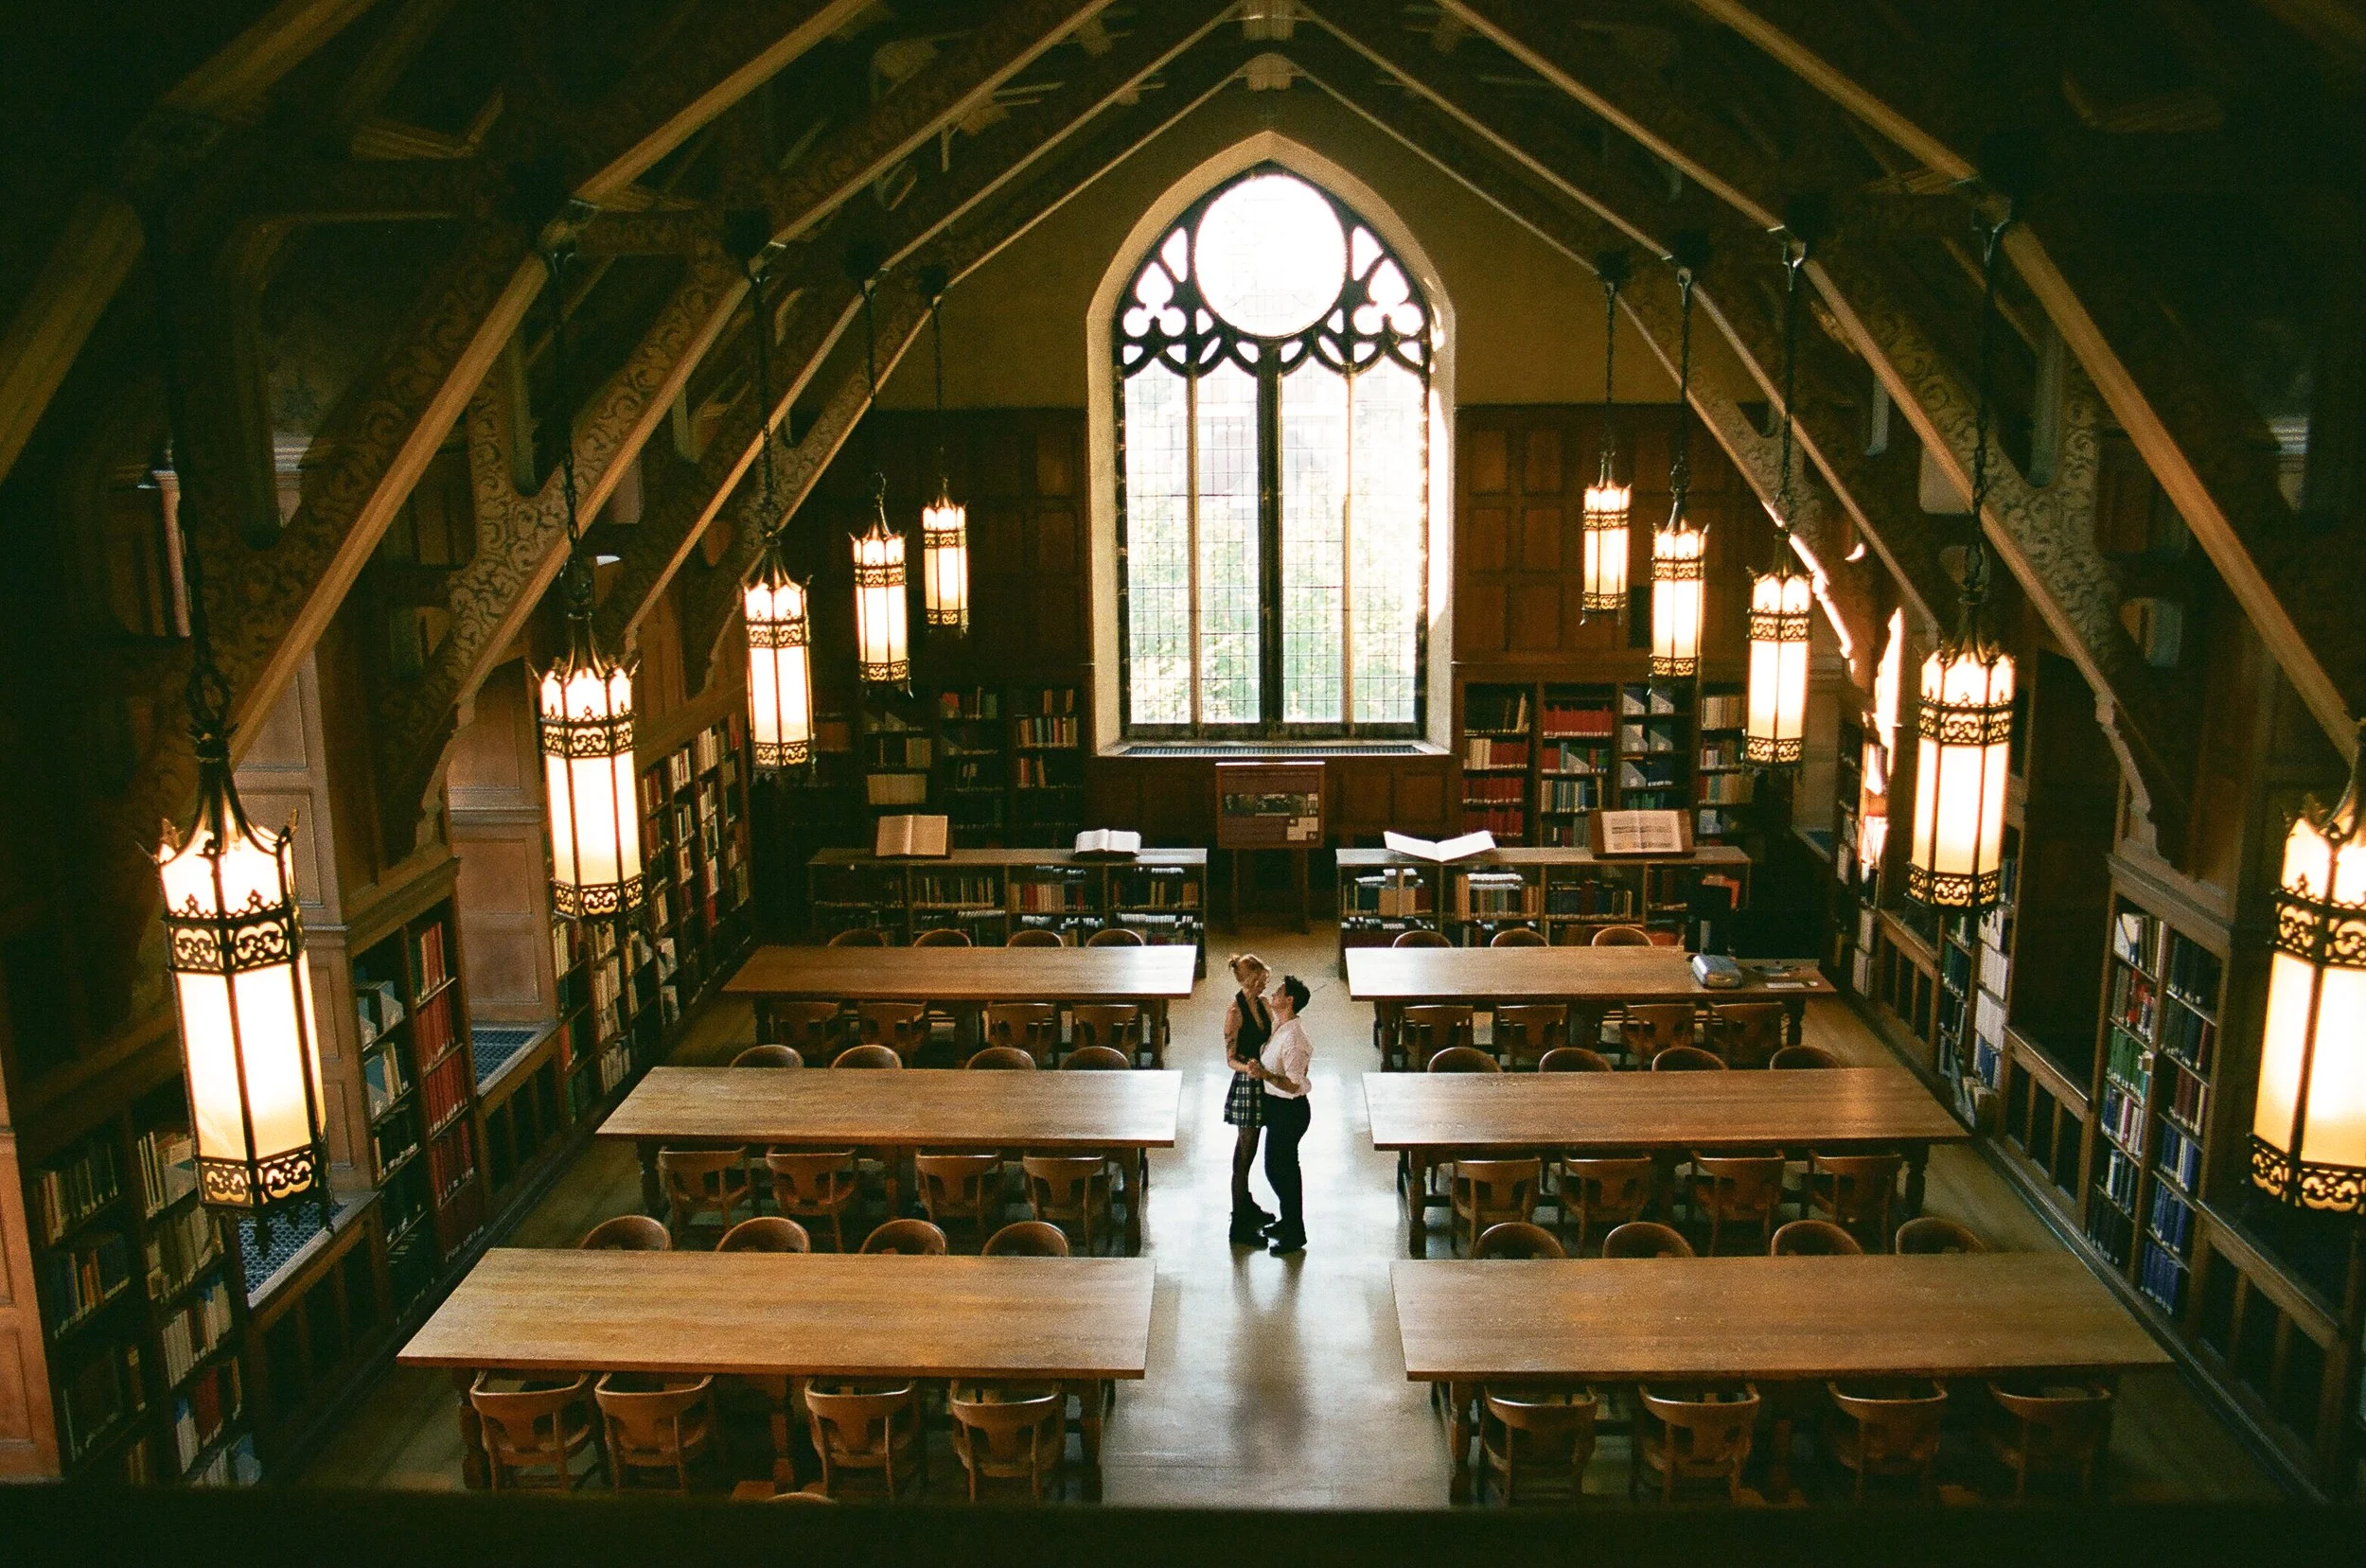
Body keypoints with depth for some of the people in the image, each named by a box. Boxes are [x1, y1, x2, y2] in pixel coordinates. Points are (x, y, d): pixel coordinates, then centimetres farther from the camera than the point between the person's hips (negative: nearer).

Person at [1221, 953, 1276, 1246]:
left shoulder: (1262, 1002, 5)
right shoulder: (1235, 1010, -19)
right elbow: (1230, 1059, -19)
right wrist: (1248, 1067, -38)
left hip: (1261, 1081, 8)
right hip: (1246, 1085, -8)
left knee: (1248, 1148, 22)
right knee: (1245, 1153, -3)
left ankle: (1246, 1205, 38)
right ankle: (1240, 1226, 4)